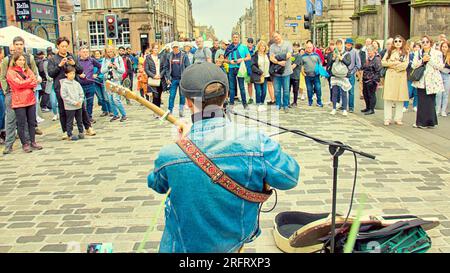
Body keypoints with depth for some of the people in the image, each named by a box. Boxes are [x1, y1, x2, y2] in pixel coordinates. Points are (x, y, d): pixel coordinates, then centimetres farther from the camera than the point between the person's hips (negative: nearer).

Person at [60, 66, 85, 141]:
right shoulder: (64, 84, -8)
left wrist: (80, 101, -7)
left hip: (79, 106, 5)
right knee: (70, 122, 2)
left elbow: (81, 93, 9)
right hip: (69, 107, -5)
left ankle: (81, 132, 27)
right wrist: (74, 102, -17)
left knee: (80, 120, 15)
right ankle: (70, 135, 9)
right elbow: (64, 96, -14)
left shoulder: (77, 83, 6)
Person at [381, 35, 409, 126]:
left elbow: (405, 65, -4)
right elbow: (383, 62, 2)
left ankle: (398, 118, 8)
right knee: (388, 98, -5)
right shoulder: (389, 51, 9)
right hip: (390, 76, -1)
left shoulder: (406, 53, 8)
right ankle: (387, 118, -2)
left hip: (401, 77, 1)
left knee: (400, 98, 1)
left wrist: (392, 65, -7)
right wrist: (394, 63, -7)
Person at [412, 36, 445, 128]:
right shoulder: (418, 53, 12)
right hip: (421, 81, 2)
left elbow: (440, 66, -5)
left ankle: (430, 122, 6)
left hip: (432, 81, -2)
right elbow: (413, 66, 3)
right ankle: (421, 122, 7)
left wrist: (430, 59, -13)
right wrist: (422, 60, -12)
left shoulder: (437, 53, 3)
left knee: (430, 101, -3)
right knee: (421, 102, 0)